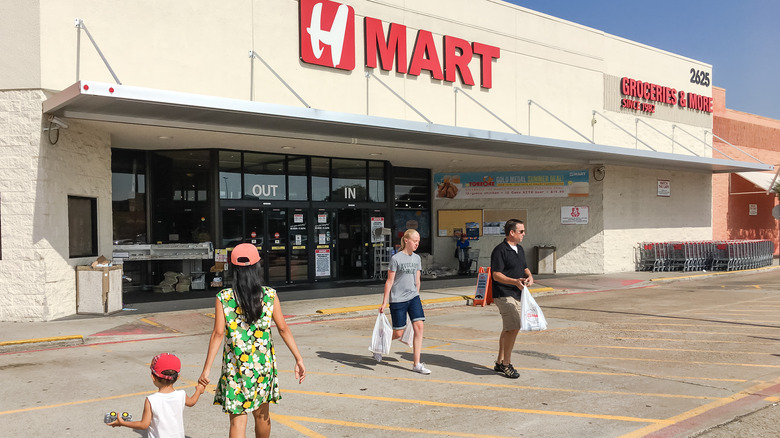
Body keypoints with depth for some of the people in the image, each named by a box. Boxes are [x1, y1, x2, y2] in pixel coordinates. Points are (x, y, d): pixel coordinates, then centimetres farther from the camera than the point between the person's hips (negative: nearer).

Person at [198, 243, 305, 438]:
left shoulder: (224, 297, -8)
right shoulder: (270, 295, -4)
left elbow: (218, 334, -11)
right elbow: (283, 329, -3)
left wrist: (206, 369, -6)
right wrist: (299, 359, 3)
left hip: (236, 366, -2)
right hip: (263, 364, 2)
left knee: (237, 420, 4)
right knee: (261, 414, 20)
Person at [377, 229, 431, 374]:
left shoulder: (417, 258, 9)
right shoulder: (396, 258, -8)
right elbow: (389, 281, -7)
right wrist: (384, 303, -7)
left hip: (413, 297, 5)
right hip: (397, 300, -5)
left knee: (419, 327, -8)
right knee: (398, 333, 0)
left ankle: (417, 364, -2)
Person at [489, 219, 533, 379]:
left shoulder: (519, 249, 14)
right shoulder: (500, 250, -14)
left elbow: (525, 268, 24)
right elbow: (496, 275, -18)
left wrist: (529, 276, 1)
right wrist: (515, 281, -30)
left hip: (517, 294, 9)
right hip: (504, 295, -9)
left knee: (508, 329, 14)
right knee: (514, 328, -15)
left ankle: (500, 362, 25)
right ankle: (506, 365, -5)